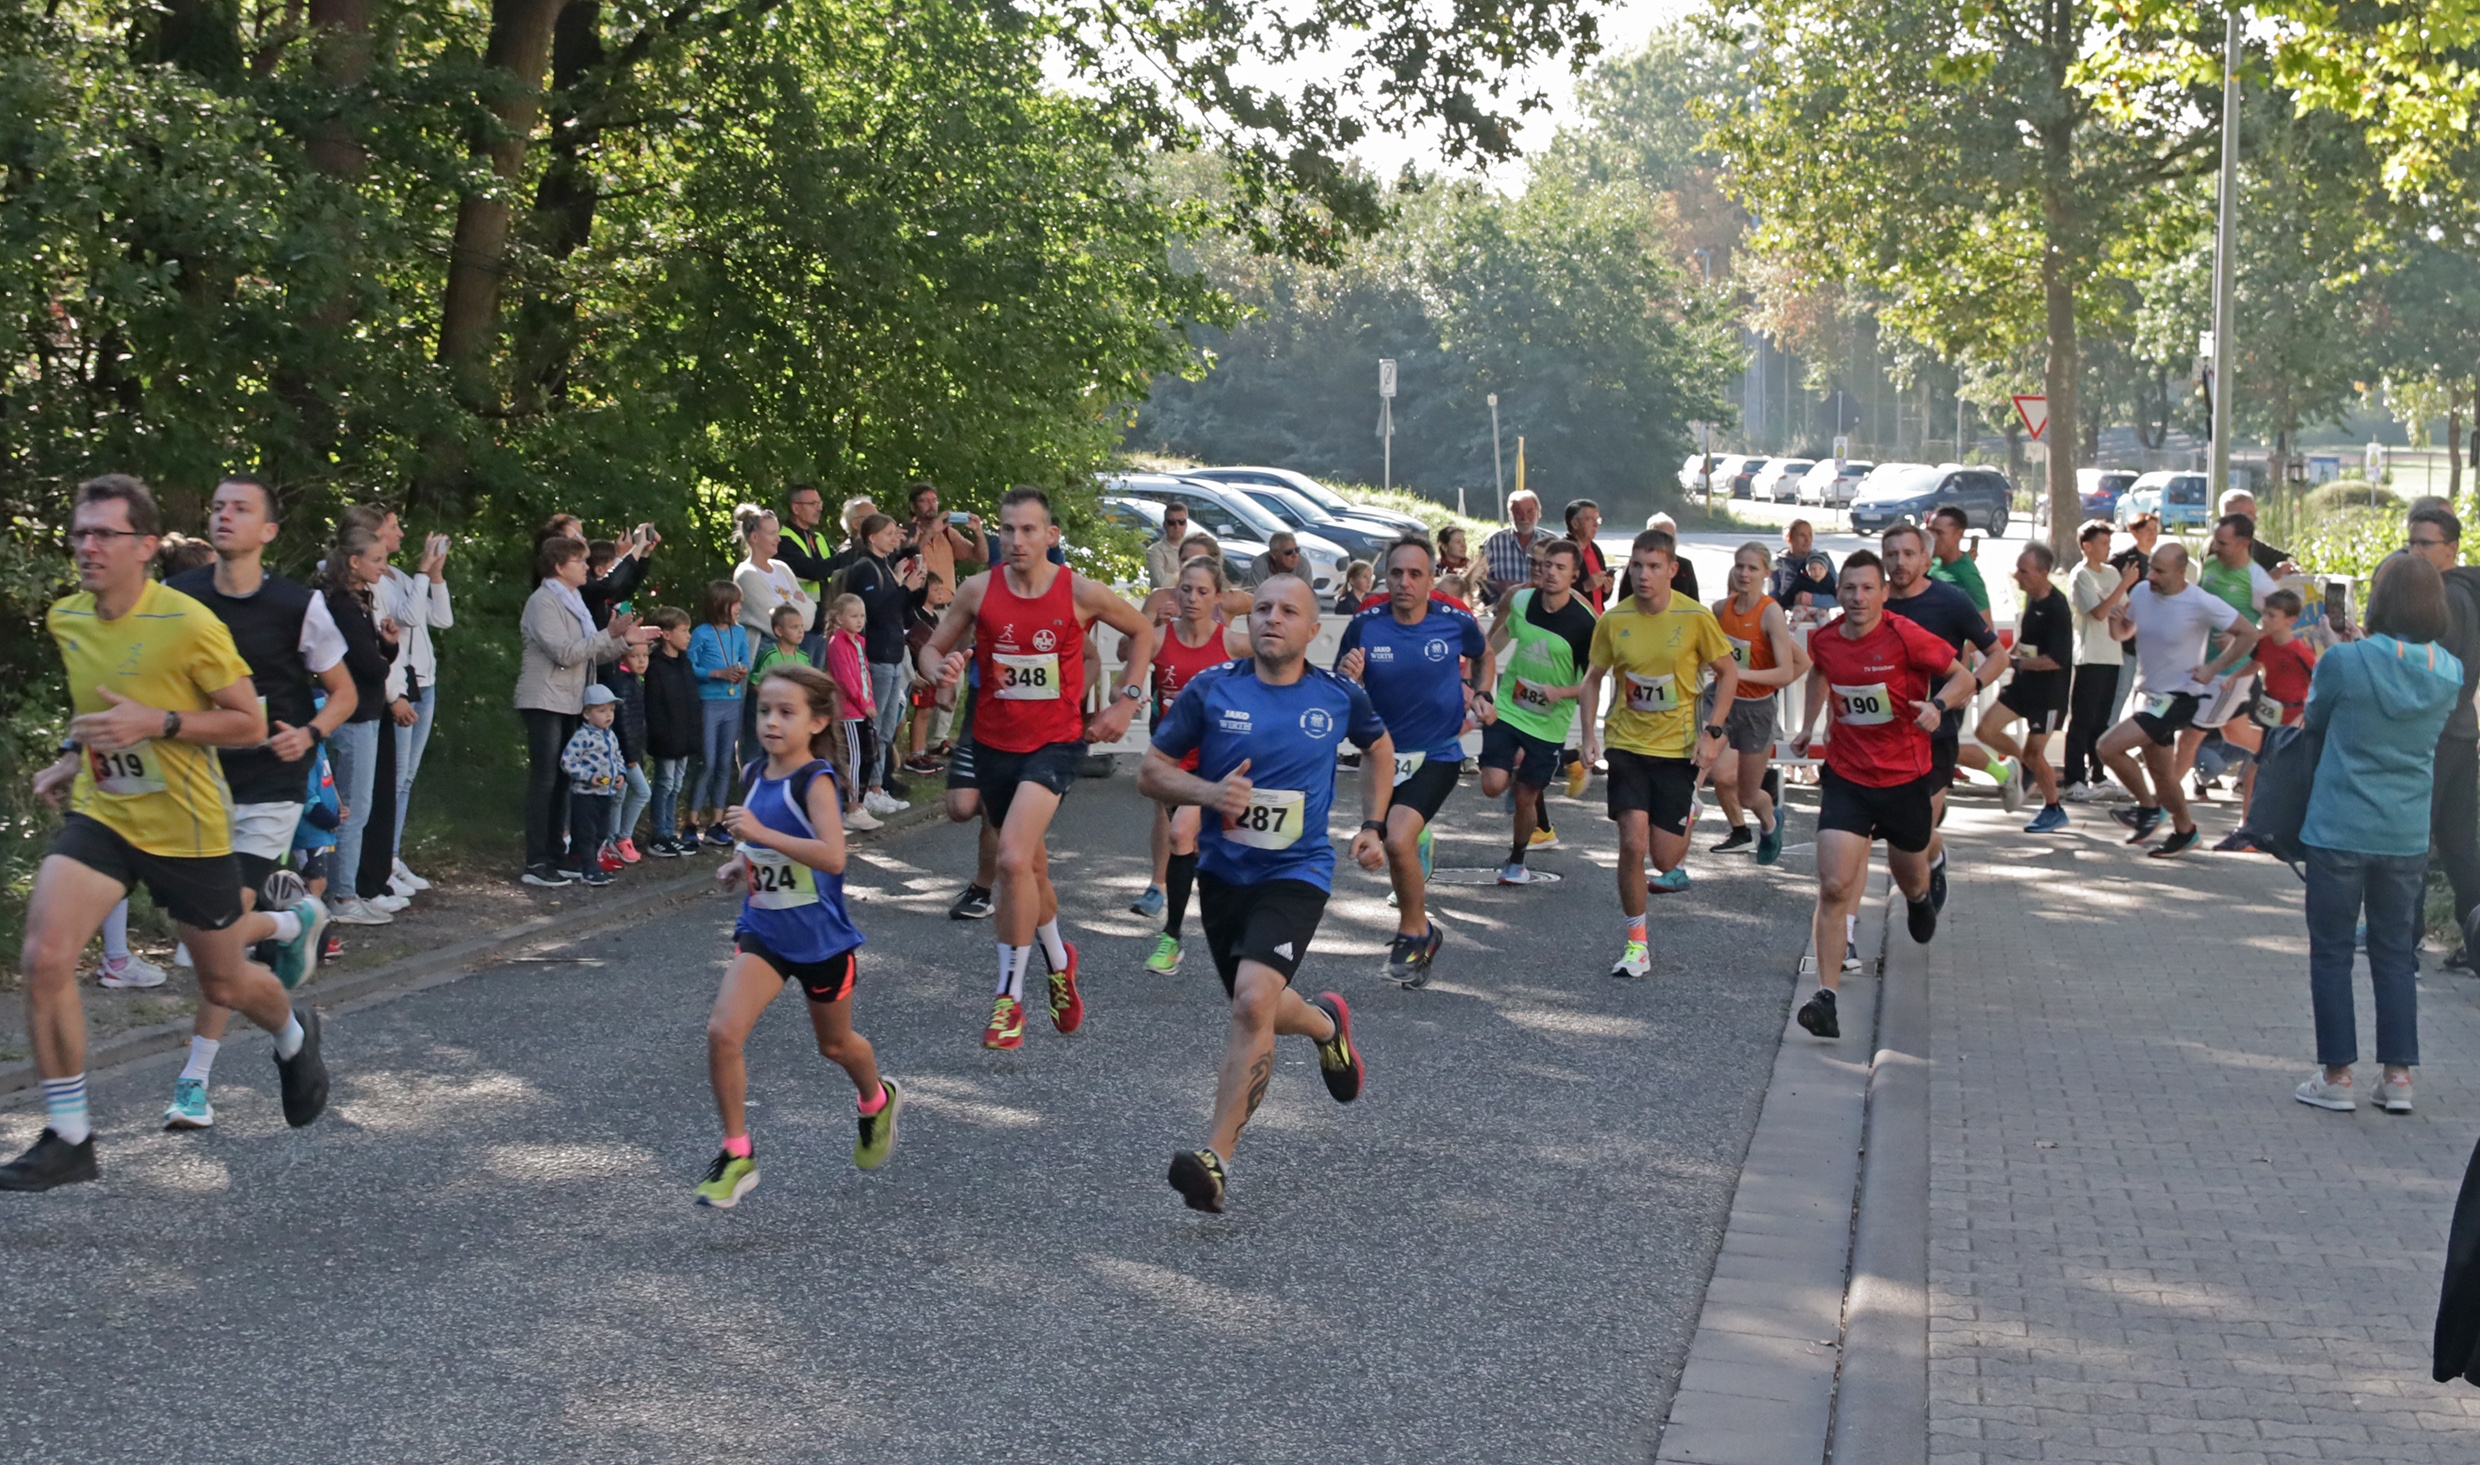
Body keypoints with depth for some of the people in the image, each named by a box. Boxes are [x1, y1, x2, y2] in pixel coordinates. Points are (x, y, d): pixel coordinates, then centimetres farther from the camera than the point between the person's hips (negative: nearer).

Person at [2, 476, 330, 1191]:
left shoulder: (188, 624, -19)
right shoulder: (66, 619, 0)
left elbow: (251, 724, -13)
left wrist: (157, 723, -24)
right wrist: (75, 756, 7)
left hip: (188, 829, -4)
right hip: (99, 814, 4)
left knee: (225, 985, 13)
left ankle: (294, 1037, 50)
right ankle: (67, 1139, -6)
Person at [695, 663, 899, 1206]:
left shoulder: (816, 781, -19)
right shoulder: (753, 775, 0)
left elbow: (833, 856, -34)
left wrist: (762, 833, -38)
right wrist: (739, 861, 1)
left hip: (821, 938, -4)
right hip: (763, 934, 4)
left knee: (835, 1045, 18)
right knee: (723, 1031, -17)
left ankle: (876, 1102, 52)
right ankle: (736, 1154, -3)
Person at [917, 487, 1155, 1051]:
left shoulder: (1081, 593, -9)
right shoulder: (978, 590, -4)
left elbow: (1142, 630, 8)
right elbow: (933, 648, 5)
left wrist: (1126, 701, 1)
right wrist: (941, 668, -19)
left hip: (1056, 742, -4)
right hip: (994, 743, 4)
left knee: (1013, 858, -22)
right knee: (1031, 864, 18)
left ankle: (1009, 998, -13)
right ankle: (1059, 961, 46)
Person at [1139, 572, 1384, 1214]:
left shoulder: (1339, 696, -3)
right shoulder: (1211, 689, -5)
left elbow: (1378, 747, 20)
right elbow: (1150, 771, -1)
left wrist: (1373, 826, 12)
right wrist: (1209, 791, -19)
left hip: (1295, 874, -3)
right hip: (1223, 871, 3)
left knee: (1254, 1000, -24)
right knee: (1256, 1011, 18)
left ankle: (1217, 1158, -22)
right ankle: (1325, 1022, 54)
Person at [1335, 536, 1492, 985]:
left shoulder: (1457, 623, -10)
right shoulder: (1364, 626, -10)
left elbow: (1484, 657, 15)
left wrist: (1481, 695, 0)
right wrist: (1348, 678, -24)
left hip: (1438, 755, -3)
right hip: (1384, 754, 3)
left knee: (1399, 839, -23)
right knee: (1398, 849, 16)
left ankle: (1413, 931, -1)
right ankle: (1422, 934, 40)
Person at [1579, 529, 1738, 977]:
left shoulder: (1695, 617, -11)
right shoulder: (1613, 620, -6)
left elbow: (1728, 672, 1)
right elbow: (1594, 677, 9)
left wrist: (1712, 731, -8)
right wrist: (1590, 733, -2)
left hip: (1678, 748, -1)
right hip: (1627, 744, 1)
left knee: (1664, 859, 1)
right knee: (1632, 844, -14)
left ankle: (1687, 812, 39)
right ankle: (1636, 943, 2)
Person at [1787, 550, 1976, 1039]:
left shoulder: (1906, 637, -17)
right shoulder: (1825, 640, -4)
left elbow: (1963, 678, -9)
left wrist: (1938, 705, -28)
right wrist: (1809, 724, 21)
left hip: (1906, 777, -1)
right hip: (1846, 777, 1)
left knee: (1908, 877, 21)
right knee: (1835, 887, -14)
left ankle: (1920, 899, 61)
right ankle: (1826, 997, -16)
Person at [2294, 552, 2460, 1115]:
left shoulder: (2345, 661, -14)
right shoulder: (2449, 673, -3)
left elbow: (2313, 719, 2)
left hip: (2339, 831, -4)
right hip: (2407, 835, 4)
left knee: (2331, 952, 7)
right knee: (2394, 953, 14)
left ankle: (2336, 1075, 9)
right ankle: (2399, 1077, 13)